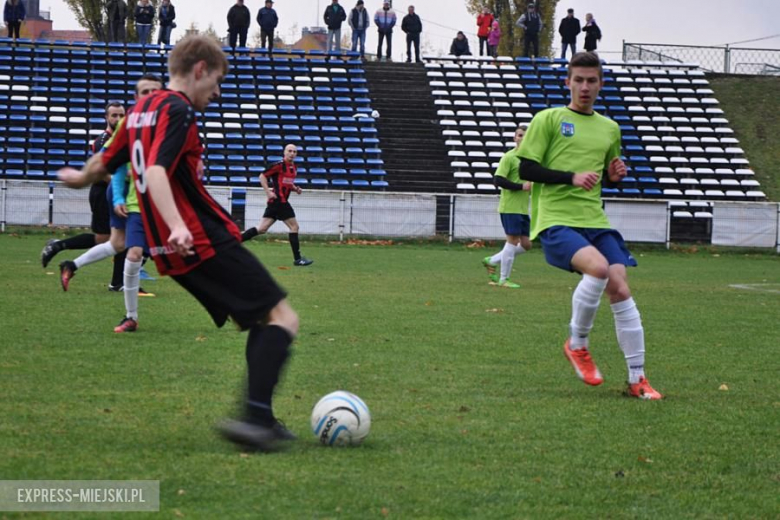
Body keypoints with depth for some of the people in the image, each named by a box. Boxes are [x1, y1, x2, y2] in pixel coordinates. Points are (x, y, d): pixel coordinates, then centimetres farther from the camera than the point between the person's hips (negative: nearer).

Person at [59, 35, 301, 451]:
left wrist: (79, 177, 52)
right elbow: (156, 171, -25)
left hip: (173, 252, 10)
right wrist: (178, 226, -39)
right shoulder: (178, 110, -10)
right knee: (282, 318, -12)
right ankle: (255, 416, -26)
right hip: (206, 242, -10)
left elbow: (103, 162, 29)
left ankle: (261, 420, 8)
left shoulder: (139, 111, 16)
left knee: (258, 323, 16)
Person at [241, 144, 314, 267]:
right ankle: (297, 259, 1)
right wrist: (268, 192, -17)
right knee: (294, 226, -4)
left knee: (261, 229, 7)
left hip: (275, 202, 9)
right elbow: (262, 176, -10)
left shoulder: (294, 168, 16)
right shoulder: (279, 165, -11)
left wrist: (295, 188, 9)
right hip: (279, 200, -9)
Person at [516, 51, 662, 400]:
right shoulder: (548, 119, 2)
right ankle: (577, 344, -7)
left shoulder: (609, 128, 19)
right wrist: (572, 177, -14)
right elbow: (526, 168, -4)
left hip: (595, 220, 5)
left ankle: (637, 379, -1)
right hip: (555, 221, -5)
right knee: (598, 268, -30)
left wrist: (615, 174, 8)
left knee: (620, 288, -9)